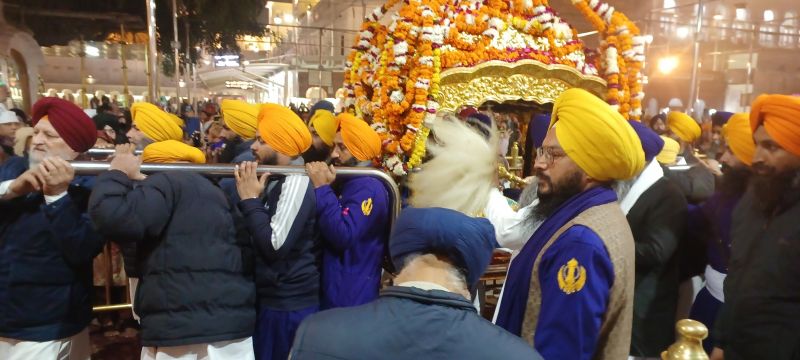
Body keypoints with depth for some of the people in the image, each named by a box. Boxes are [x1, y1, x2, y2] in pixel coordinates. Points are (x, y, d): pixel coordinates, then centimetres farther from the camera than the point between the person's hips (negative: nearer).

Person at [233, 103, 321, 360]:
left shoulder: (296, 181, -20)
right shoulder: (278, 179, 9)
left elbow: (274, 245, -27)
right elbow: (255, 236, 13)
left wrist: (250, 199, -19)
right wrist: (251, 199, 0)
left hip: (290, 303, -9)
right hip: (274, 298, 9)